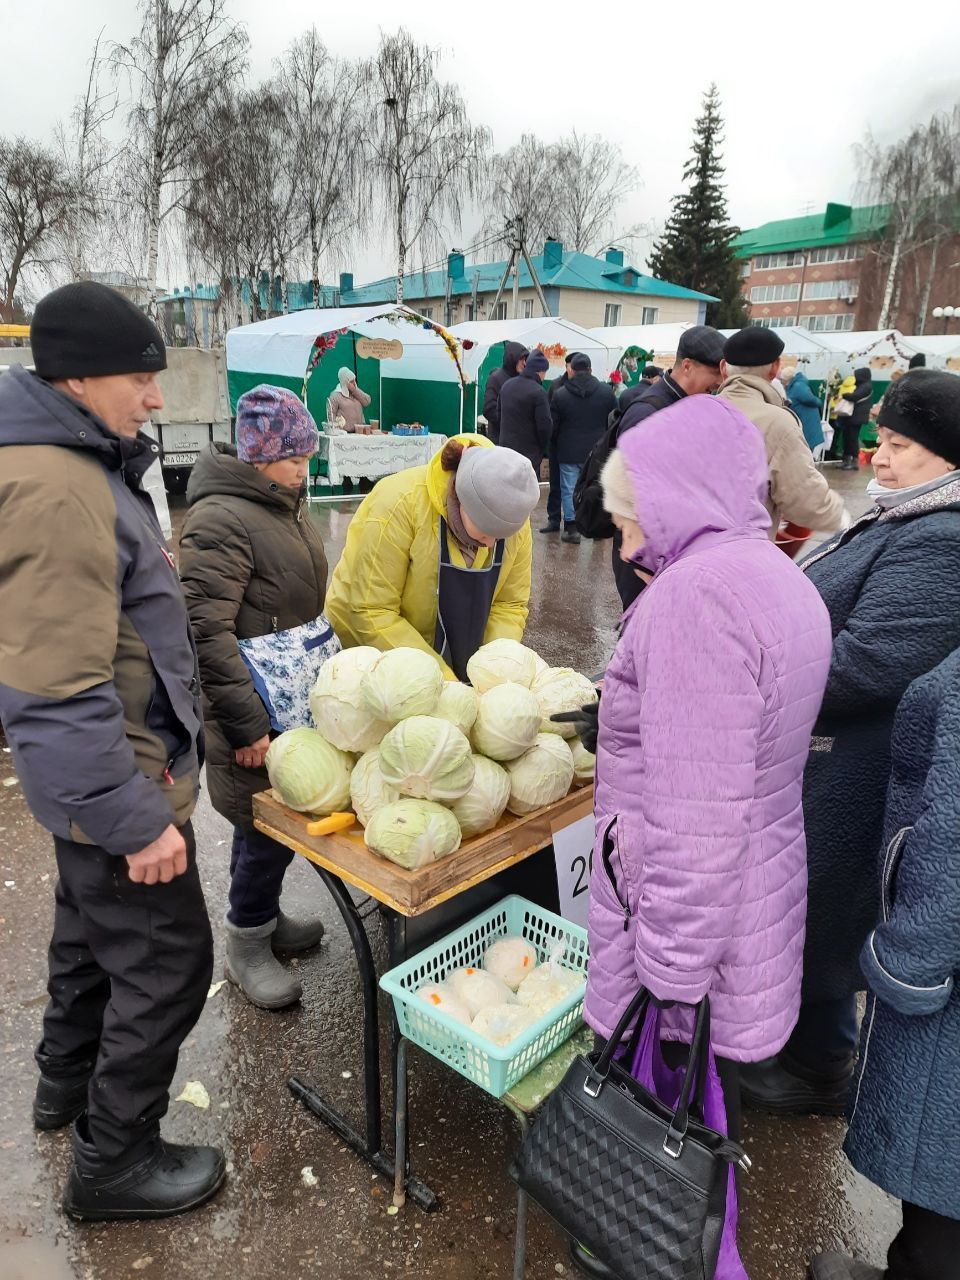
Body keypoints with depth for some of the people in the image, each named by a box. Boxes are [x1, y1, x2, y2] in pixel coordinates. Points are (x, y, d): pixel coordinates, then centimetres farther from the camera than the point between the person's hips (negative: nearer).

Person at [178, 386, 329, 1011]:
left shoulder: (285, 504, 11)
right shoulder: (221, 519, -18)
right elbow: (207, 632, -23)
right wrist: (247, 725, -22)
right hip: (255, 709, -8)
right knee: (269, 825, 1)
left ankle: (265, 916, 39)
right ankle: (247, 946, 24)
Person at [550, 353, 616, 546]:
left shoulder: (560, 394, -6)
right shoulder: (606, 392, -2)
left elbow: (553, 426, 0)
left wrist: (556, 446, 15)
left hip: (568, 452, -1)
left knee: (569, 490, 6)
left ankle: (571, 528, 6)